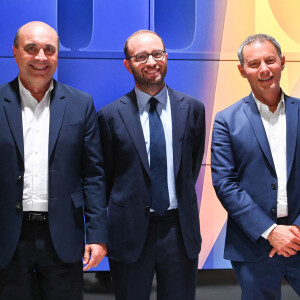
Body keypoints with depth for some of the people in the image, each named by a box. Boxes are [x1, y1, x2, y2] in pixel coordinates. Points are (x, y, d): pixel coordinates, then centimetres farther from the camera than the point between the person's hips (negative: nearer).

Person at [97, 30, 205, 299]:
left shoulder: (192, 108, 2)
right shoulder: (110, 115, -5)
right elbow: (104, 176, 3)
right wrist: (123, 211, 6)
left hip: (180, 229, 2)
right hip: (130, 233, -1)